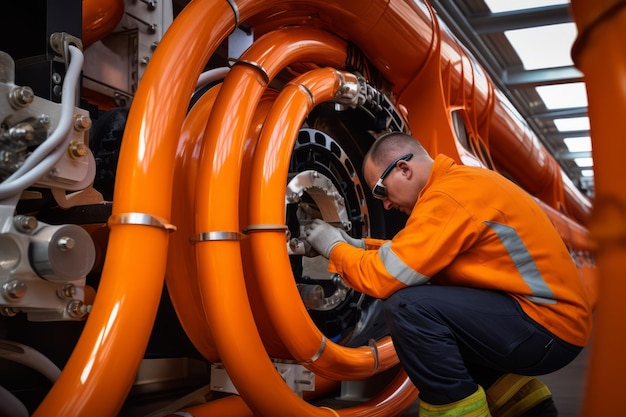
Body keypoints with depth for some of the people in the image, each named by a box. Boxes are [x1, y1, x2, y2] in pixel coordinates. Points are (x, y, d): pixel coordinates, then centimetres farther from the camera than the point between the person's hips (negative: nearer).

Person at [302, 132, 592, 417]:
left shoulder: (447, 197, -19)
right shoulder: (460, 180, 11)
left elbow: (386, 278, -20)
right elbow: (412, 253, 20)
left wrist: (335, 247, -4)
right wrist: (357, 245, 13)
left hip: (547, 326, -10)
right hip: (552, 315, 10)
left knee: (406, 306, -22)